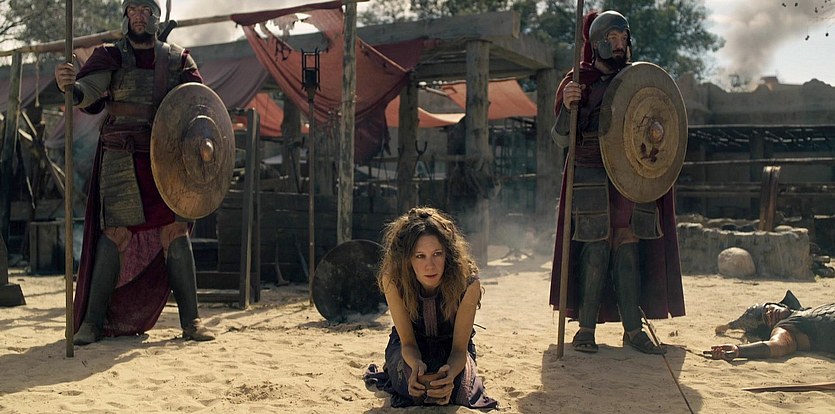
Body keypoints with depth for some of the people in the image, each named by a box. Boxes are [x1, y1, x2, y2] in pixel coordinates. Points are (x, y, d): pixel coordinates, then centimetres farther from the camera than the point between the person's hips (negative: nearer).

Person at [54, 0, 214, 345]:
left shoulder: (177, 58, 10)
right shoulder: (111, 56, 3)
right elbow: (88, 91, -14)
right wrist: (70, 86, -38)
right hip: (122, 158, -2)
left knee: (175, 231, -2)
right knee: (116, 233, -8)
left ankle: (190, 320, 5)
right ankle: (93, 321, 2)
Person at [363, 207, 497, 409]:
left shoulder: (467, 283, -30)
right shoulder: (393, 280, -27)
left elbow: (459, 348, -24)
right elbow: (408, 342, -20)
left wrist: (450, 373, -49)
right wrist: (416, 365, -46)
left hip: (450, 349, 0)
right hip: (411, 350, 0)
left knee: (458, 390, -28)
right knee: (415, 382, -31)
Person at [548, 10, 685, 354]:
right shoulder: (578, 82, 1)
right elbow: (561, 139, -6)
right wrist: (566, 107, -24)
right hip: (592, 181, -4)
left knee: (630, 252, 4)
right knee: (596, 252, -7)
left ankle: (633, 329, 9)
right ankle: (586, 328, 2)